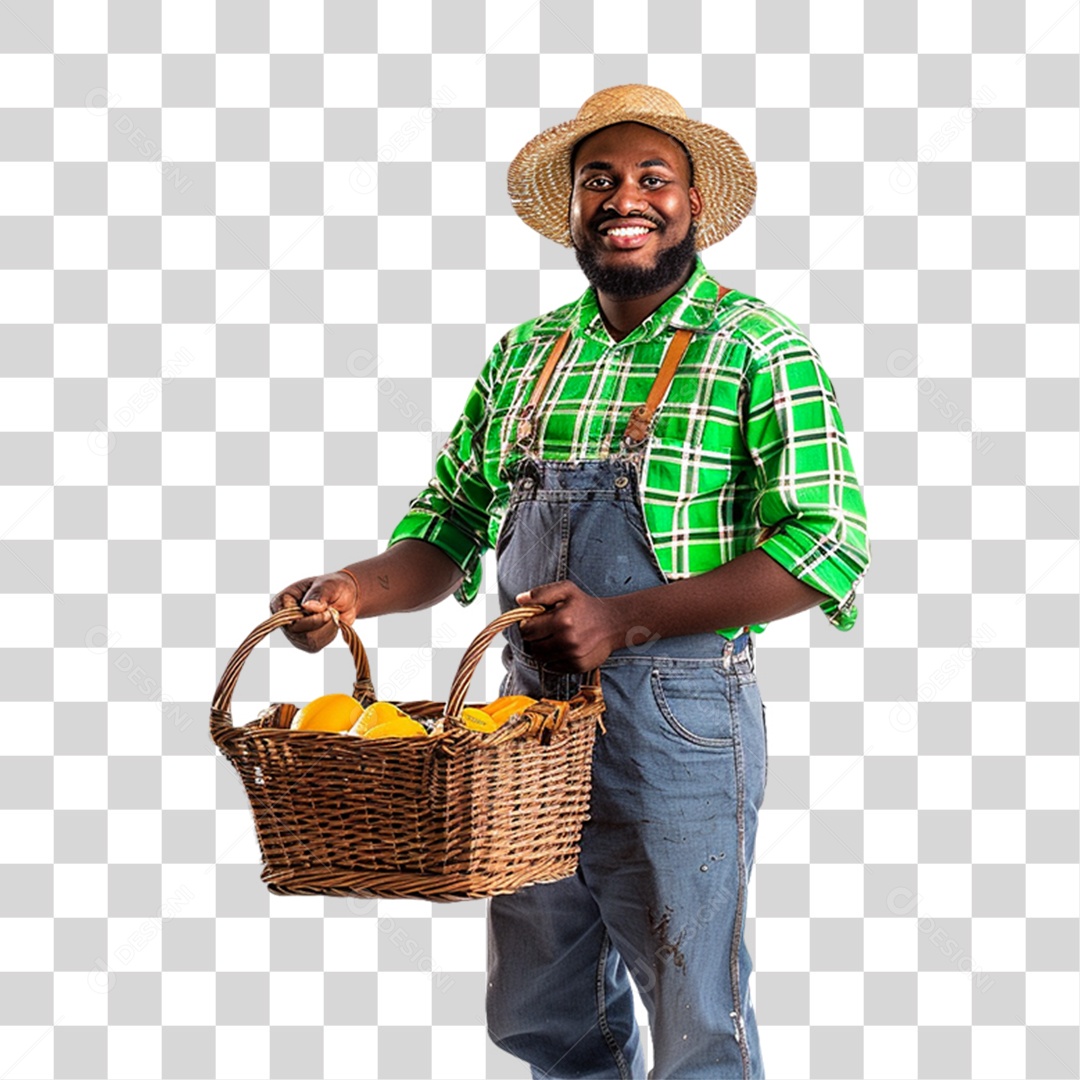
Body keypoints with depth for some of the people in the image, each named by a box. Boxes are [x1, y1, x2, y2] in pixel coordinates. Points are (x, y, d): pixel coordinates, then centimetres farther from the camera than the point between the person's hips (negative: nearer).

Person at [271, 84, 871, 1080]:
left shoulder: (754, 347, -7)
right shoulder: (524, 355, 11)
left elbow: (828, 542, -15)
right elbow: (448, 528, 14)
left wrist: (622, 619, -22)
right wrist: (354, 591, -7)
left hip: (678, 718, -5)